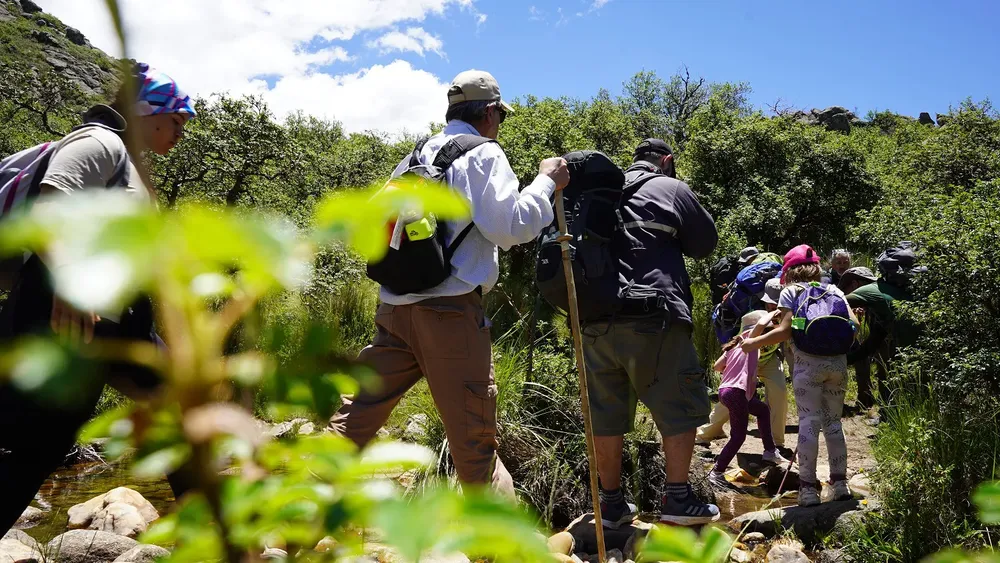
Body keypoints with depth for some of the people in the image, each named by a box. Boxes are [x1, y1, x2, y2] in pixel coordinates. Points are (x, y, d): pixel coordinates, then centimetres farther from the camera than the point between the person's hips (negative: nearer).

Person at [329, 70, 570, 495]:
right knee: (475, 437, 1)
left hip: (395, 307, 7)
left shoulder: (414, 157, 19)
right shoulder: (483, 154, -2)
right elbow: (510, 226, -13)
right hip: (449, 311, -6)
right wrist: (546, 181, -1)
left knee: (355, 416, 11)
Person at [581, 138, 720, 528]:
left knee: (606, 412, 8)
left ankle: (611, 502, 16)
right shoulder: (671, 188, 5)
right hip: (652, 317, -5)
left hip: (596, 317, 5)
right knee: (679, 406, 6)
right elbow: (705, 243, 13)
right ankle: (678, 498, 7)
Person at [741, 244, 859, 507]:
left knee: (809, 422, -4)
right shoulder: (833, 290, 19)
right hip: (837, 361, 4)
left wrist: (753, 343, 5)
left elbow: (785, 330, -5)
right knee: (833, 421, 13)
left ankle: (808, 487, -5)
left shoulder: (790, 291, 7)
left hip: (808, 361, -4)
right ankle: (840, 482, 14)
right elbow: (854, 325, 9)